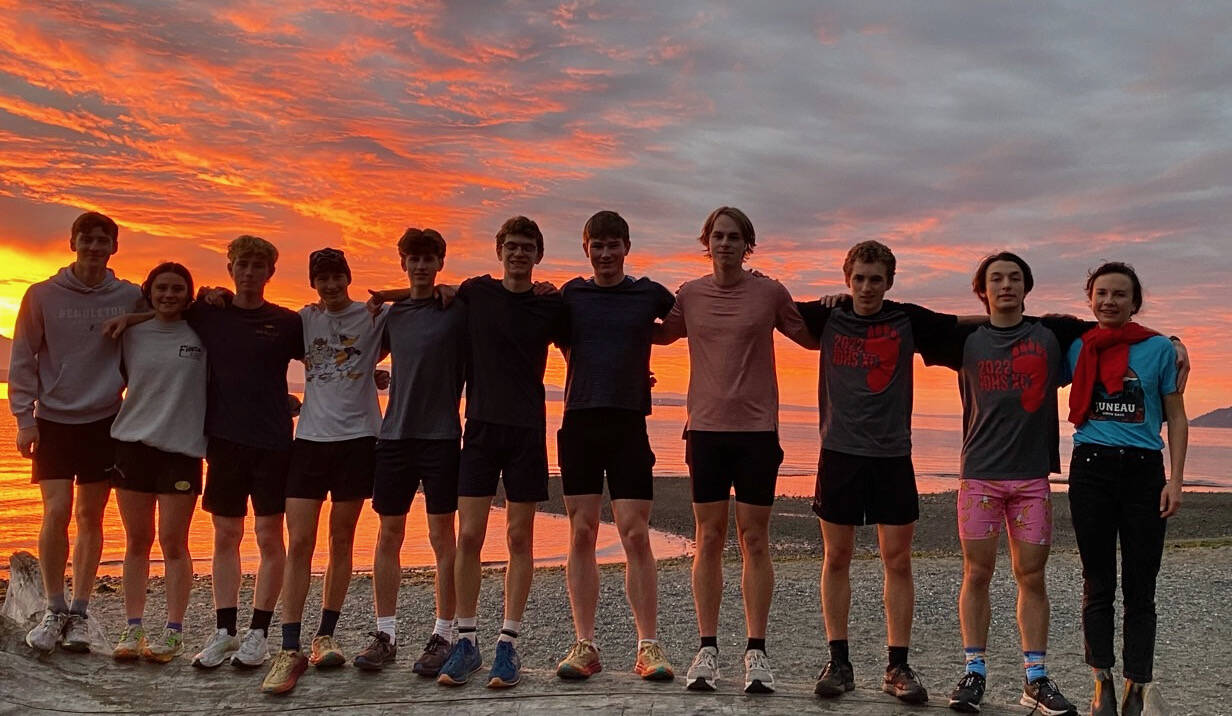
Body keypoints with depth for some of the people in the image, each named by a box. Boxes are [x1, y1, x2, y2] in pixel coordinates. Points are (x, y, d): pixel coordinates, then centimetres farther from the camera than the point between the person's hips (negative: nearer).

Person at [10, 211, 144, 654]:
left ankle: (79, 613, 15)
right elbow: (22, 361, 2)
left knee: (91, 518, 5)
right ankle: (54, 610, 7)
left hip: (105, 422, 1)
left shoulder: (131, 298, 1)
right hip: (54, 419, -1)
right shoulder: (43, 296, -1)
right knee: (57, 513, -8)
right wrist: (24, 418, -3)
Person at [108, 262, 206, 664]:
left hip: (182, 448, -3)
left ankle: (174, 632, 7)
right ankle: (133, 630, 16)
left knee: (173, 542, -1)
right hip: (132, 443, 3)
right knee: (137, 541, 8)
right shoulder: (132, 334, 8)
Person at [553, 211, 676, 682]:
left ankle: (648, 646, 2)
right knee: (581, 533, 2)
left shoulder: (650, 294, 9)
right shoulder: (572, 294, 11)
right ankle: (585, 645, 8)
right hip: (579, 422, 1)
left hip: (629, 425, -1)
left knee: (636, 536, -4)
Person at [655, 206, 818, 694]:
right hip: (705, 428, 2)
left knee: (754, 540, 1)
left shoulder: (770, 293, 1)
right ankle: (707, 650, 10)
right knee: (709, 539, 4)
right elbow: (659, 334, 24)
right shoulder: (689, 296, 7)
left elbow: (810, 338, 13)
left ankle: (756, 652, 7)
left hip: (757, 429, -1)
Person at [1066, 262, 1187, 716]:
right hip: (1091, 469, 1)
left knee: (1140, 586, 2)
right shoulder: (1077, 348, 7)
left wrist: (1175, 480, -3)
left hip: (1144, 471, -1)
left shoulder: (1158, 348, 2)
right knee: (1098, 583, 4)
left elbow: (1176, 417, 3)